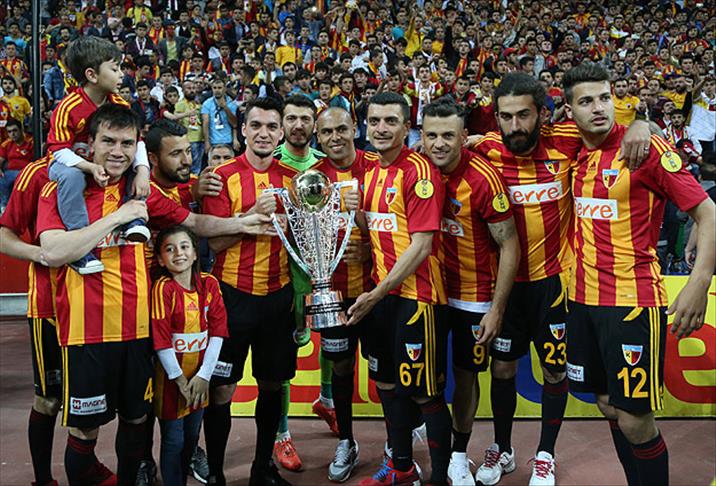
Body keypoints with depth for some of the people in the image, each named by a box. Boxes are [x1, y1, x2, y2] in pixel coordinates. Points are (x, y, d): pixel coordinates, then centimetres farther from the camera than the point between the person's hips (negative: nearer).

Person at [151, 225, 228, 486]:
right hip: (171, 375, -4)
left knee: (192, 437, 16)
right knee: (173, 440, 4)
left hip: (200, 376, 4)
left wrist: (203, 376, -8)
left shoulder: (209, 284, -2)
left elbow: (217, 331, -3)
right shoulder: (162, 288, -14)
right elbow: (161, 340, -15)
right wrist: (180, 379, -12)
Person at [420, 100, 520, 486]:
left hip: (473, 294, -3)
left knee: (465, 371, 10)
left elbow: (509, 246, -16)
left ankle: (459, 455, 28)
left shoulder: (483, 178, -22)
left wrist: (496, 310, -17)